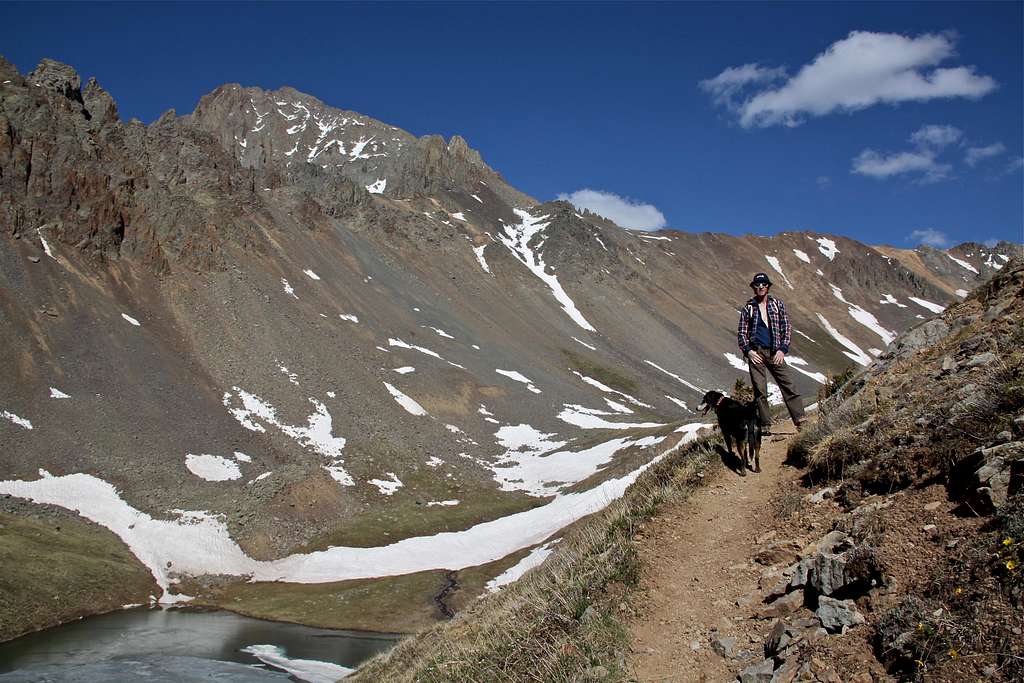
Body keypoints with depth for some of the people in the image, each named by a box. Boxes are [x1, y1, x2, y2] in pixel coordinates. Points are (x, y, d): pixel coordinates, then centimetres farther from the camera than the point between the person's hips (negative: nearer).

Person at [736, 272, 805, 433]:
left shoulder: (777, 304, 9)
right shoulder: (748, 308, 7)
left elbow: (786, 328, 8)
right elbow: (741, 333, 9)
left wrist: (782, 349, -3)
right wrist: (748, 351, -5)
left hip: (775, 353, 1)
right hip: (756, 353, -1)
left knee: (788, 386, -6)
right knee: (760, 391, -4)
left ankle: (801, 422, -4)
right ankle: (765, 426, 1)